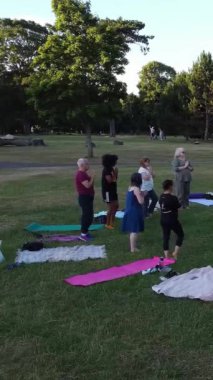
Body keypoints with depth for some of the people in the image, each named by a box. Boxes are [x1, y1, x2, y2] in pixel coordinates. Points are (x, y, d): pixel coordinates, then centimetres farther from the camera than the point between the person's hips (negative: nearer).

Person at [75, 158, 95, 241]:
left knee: (88, 215, 14)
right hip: (84, 197, -11)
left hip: (87, 197, 11)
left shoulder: (83, 173, 14)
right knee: (87, 215, -8)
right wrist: (92, 177, -14)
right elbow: (87, 185, -26)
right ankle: (83, 234, -3)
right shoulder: (80, 174, -19)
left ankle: (85, 232, 22)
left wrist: (91, 177, 6)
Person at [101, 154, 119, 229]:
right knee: (111, 208, -6)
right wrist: (114, 173, -18)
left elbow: (115, 179, 12)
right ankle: (108, 224, 4)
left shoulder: (111, 169, 10)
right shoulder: (106, 170, -17)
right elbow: (109, 180, -26)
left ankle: (111, 222, 24)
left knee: (116, 206, 13)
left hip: (113, 190, 10)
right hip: (107, 191, -10)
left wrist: (115, 174, -3)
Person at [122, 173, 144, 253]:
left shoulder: (130, 187, 9)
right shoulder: (136, 189, -18)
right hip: (134, 212, -9)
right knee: (134, 230, -3)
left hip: (130, 211, 9)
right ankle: (133, 248, 1)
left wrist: (140, 194, 8)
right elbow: (141, 202, -19)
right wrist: (142, 195, -4)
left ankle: (133, 246, 25)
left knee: (132, 230, 17)